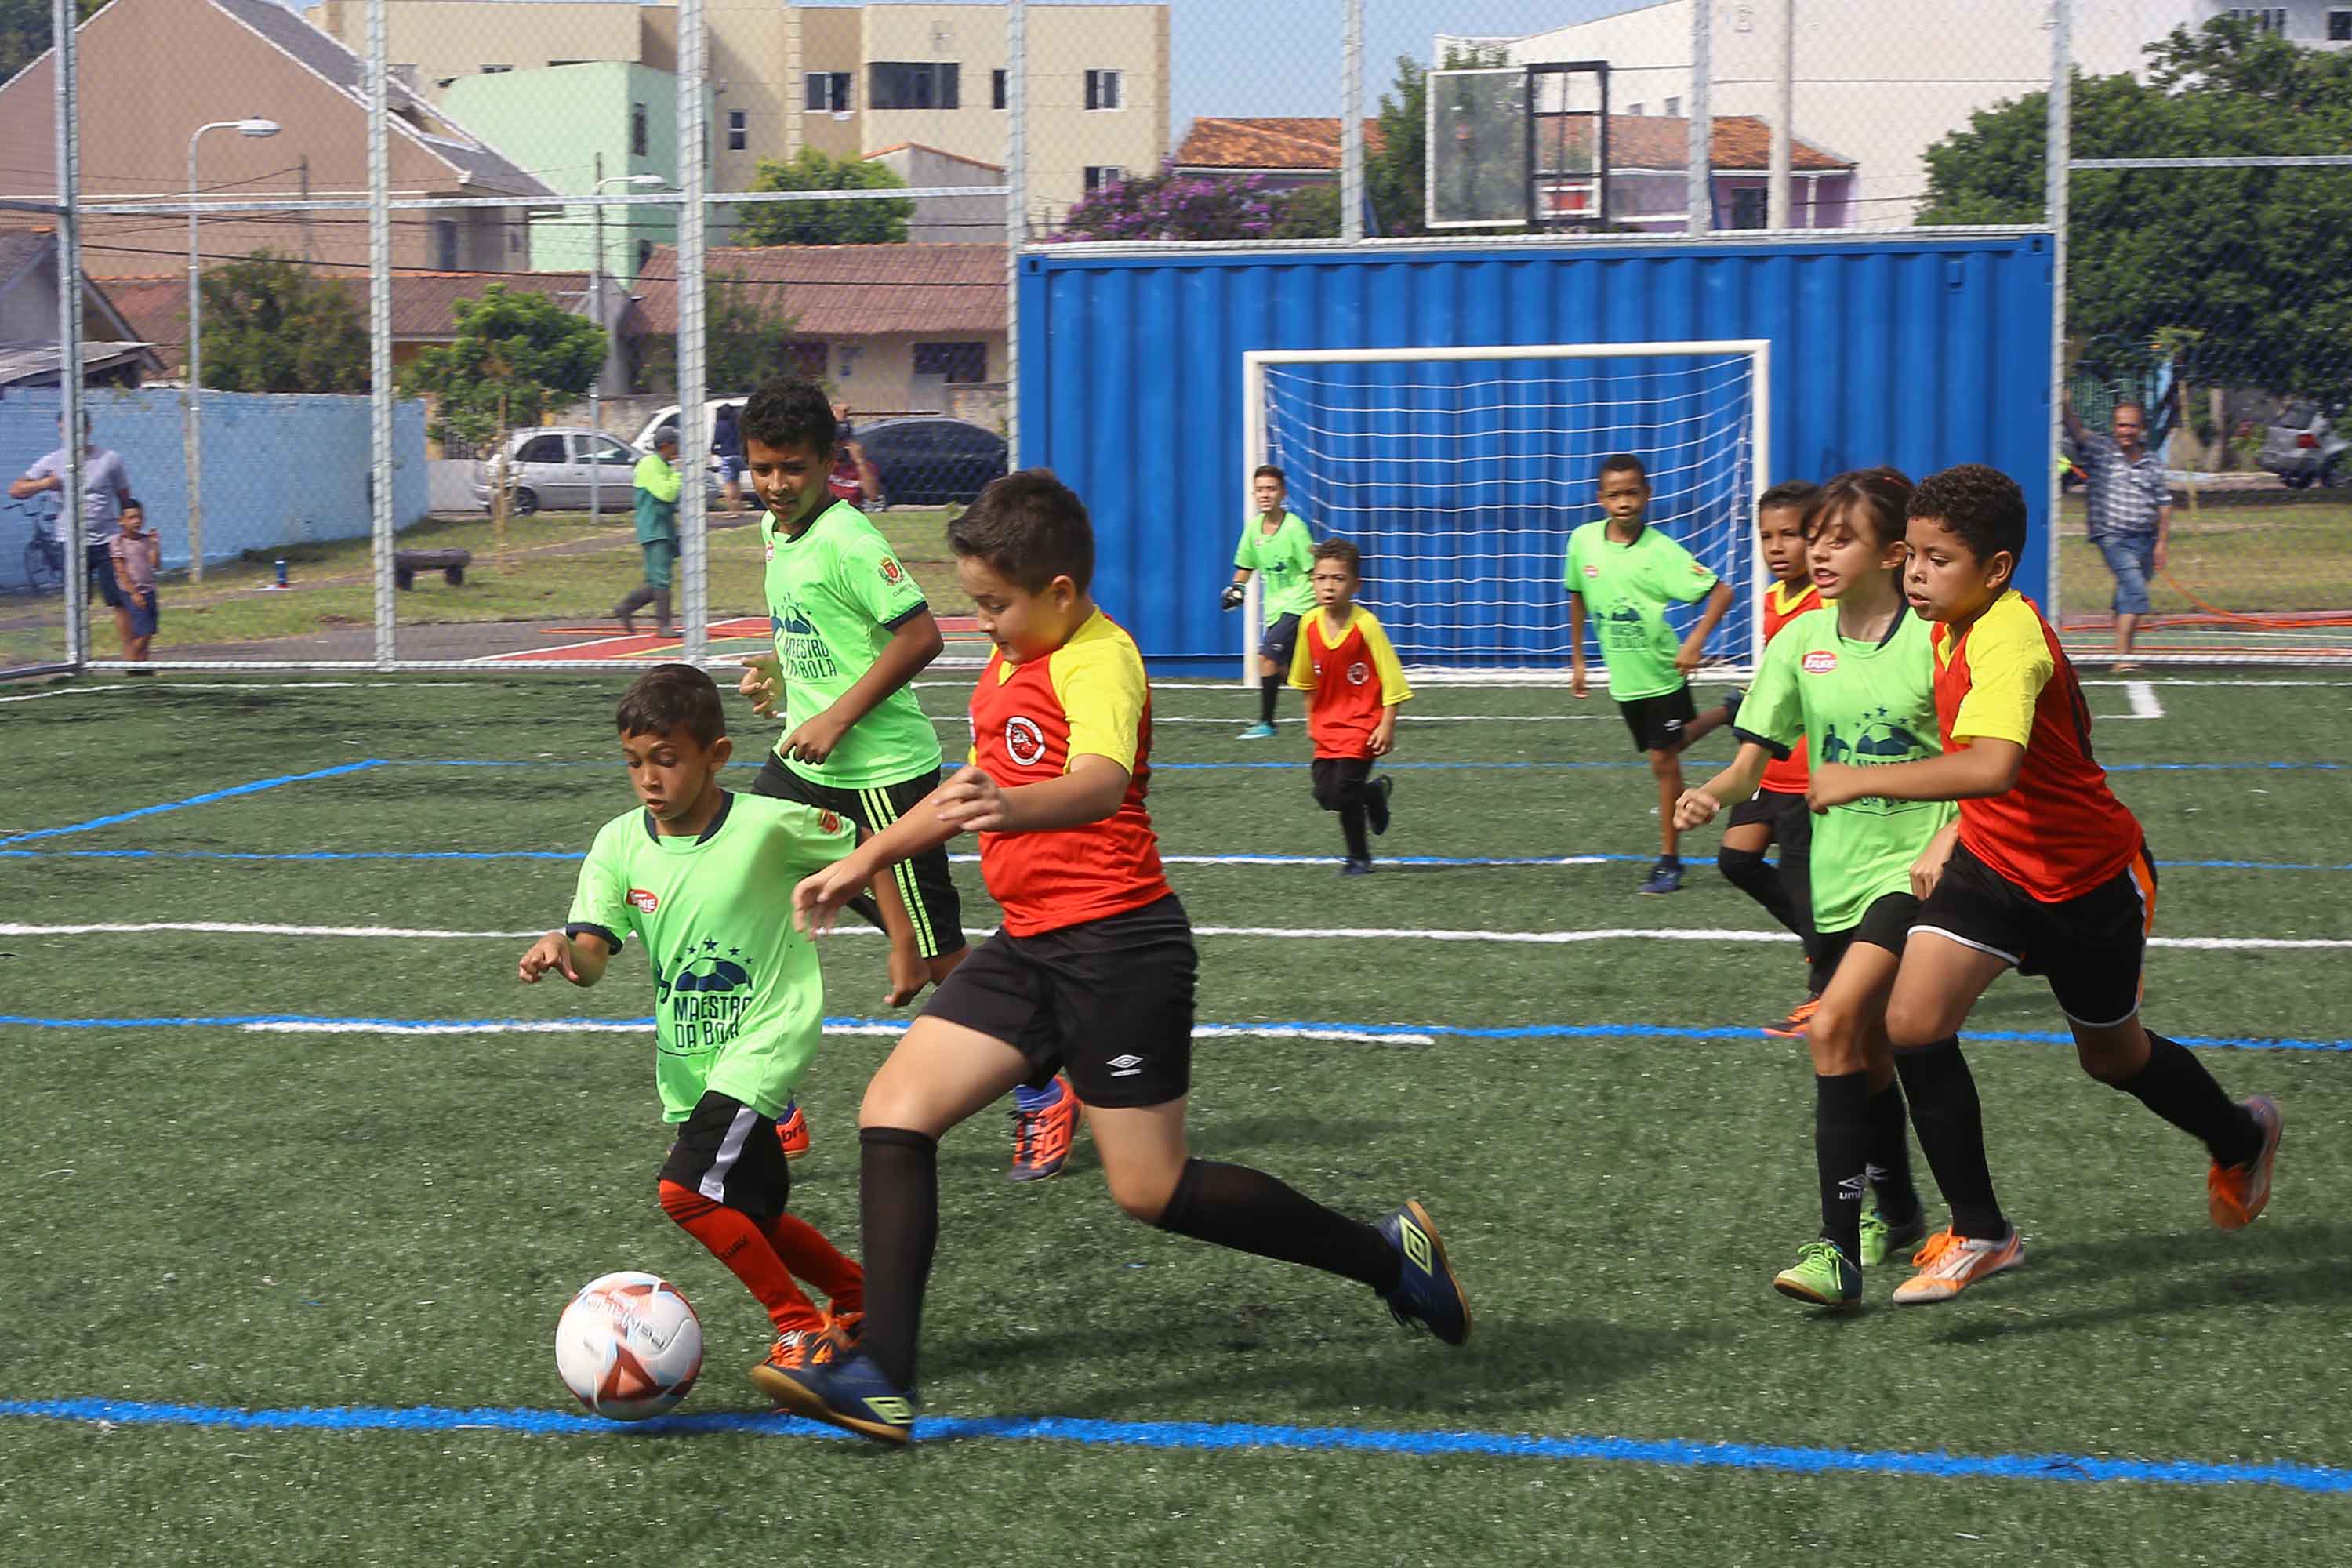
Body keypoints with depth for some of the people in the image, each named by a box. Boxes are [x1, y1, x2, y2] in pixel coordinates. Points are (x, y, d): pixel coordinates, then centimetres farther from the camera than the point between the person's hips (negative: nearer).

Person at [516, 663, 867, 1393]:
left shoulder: (770, 826, -17)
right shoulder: (620, 843, -5)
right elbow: (594, 954, -13)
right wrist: (562, 949, -35)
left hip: (764, 1040, -6)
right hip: (687, 1061, 6)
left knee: (687, 1190, -21)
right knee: (753, 1220, 16)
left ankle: (801, 1326, -5)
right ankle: (860, 1296, 41)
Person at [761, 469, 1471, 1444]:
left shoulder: (1099, 662, -16)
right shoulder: (1011, 662, 14)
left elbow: (1100, 783, -38)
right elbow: (973, 785, 30)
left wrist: (1008, 809, -58)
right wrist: (862, 863, 29)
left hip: (1115, 944, -9)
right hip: (1030, 946, 9)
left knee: (1151, 1191, -5)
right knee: (894, 1113, -5)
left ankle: (1389, 1256, 14)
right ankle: (882, 1382, -6)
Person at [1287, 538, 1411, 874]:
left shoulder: (1366, 625, -19)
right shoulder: (1310, 623, -4)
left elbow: (1391, 678, -15)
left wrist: (1387, 725, -17)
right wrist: (1312, 719, 18)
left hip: (1363, 724, -6)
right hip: (1328, 723, 6)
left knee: (1343, 791, -13)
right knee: (1325, 794, 3)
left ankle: (1359, 856, 10)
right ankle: (1374, 792, 34)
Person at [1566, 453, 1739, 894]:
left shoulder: (1660, 551, -19)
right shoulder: (1583, 540, -5)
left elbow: (1721, 592, -18)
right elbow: (1578, 597, 12)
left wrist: (1695, 641, -30)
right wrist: (1577, 659, 14)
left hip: (1661, 671, -5)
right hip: (1623, 677, 5)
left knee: (1664, 760, -3)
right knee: (1671, 745, 16)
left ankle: (1669, 860, 8)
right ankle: (1727, 715, 44)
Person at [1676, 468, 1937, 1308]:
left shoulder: (1934, 639, -10)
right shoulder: (1803, 639, 3)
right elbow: (1755, 758, 3)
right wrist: (1712, 792, -18)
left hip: (1910, 870, -6)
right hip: (1837, 876, 6)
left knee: (1833, 1027, -21)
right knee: (1866, 1052, 16)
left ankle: (1841, 1251, -20)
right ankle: (1896, 1211, 41)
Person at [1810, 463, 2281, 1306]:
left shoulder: (2009, 641, -31)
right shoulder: (1951, 629, -2)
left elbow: (1994, 767, -48)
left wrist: (1860, 782, -43)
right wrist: (1954, 834, 6)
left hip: (2089, 878, -6)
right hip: (1993, 859, 7)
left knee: (2112, 1056, 16)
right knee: (1913, 1021, -14)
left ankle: (2241, 1136, 50)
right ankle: (1980, 1233, -1)